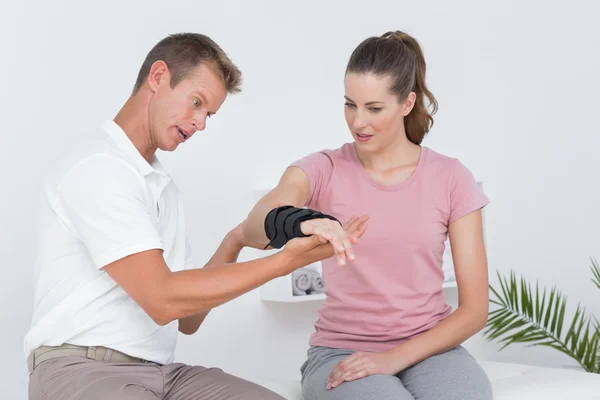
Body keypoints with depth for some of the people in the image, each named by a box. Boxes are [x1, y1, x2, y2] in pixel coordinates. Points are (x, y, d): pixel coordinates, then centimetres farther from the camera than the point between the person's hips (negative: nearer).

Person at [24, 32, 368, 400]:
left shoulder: (163, 186, 16)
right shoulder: (98, 165, -10)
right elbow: (161, 300, -18)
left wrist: (234, 244, 4)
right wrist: (285, 262, -17)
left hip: (161, 369, 7)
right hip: (83, 368, -7)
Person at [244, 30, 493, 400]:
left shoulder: (451, 178, 0)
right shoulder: (323, 170, -3)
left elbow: (475, 309, -2)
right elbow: (255, 228, -27)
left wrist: (395, 358, -15)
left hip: (429, 347, 1)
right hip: (342, 351, -1)